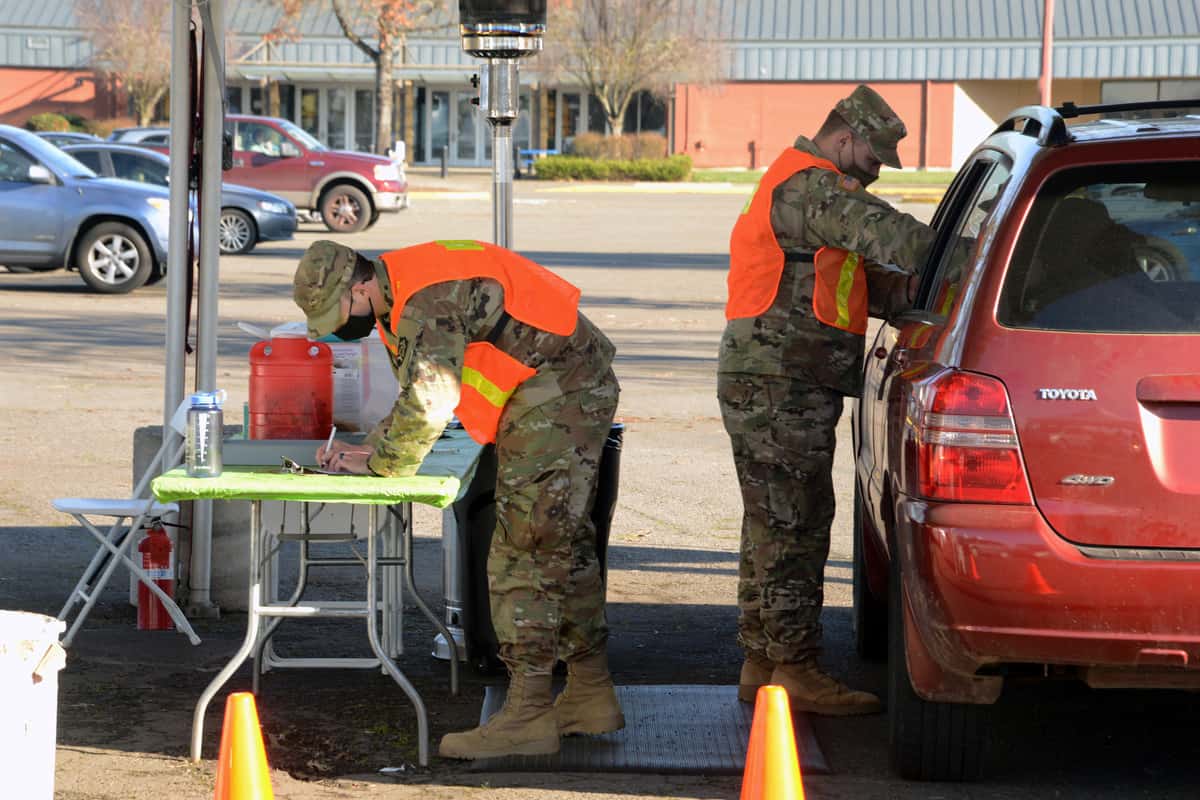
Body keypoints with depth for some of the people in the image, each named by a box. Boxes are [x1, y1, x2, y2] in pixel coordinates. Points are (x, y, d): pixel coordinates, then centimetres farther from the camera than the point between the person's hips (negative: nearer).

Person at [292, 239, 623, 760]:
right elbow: (418, 398, 20)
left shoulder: (428, 303, -22)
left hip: (556, 394, -11)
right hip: (580, 390, 11)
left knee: (525, 550, -11)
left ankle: (528, 713, -12)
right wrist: (367, 451, 6)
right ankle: (591, 694, 23)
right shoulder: (400, 301, 12)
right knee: (564, 546, 16)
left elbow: (428, 404, -27)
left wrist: (379, 464, -12)